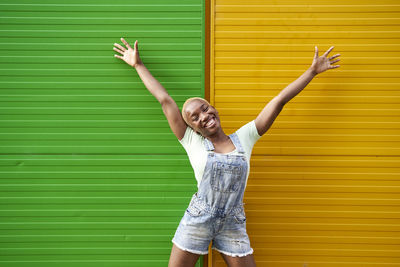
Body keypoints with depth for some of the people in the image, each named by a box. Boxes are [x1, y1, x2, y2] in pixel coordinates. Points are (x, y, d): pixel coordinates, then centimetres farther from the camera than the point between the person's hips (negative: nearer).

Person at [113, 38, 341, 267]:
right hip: (196, 222, -1)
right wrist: (138, 65, 4)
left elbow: (279, 101, 1)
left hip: (233, 227, 1)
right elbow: (165, 99, 0)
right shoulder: (192, 142, -2)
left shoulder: (244, 138, 2)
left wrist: (313, 71, 6)